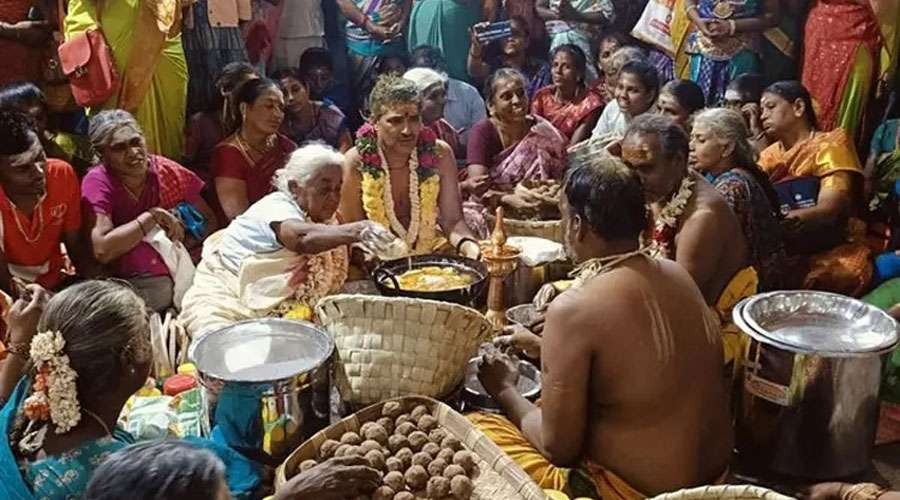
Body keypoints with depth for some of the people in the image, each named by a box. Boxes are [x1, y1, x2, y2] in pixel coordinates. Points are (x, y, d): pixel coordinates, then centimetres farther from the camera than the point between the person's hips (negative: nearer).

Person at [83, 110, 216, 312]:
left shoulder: (168, 171, 3)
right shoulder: (97, 181, -7)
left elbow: (210, 221, 9)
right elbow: (102, 250, -20)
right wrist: (154, 216, -15)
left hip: (183, 274, 3)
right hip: (133, 286, -3)